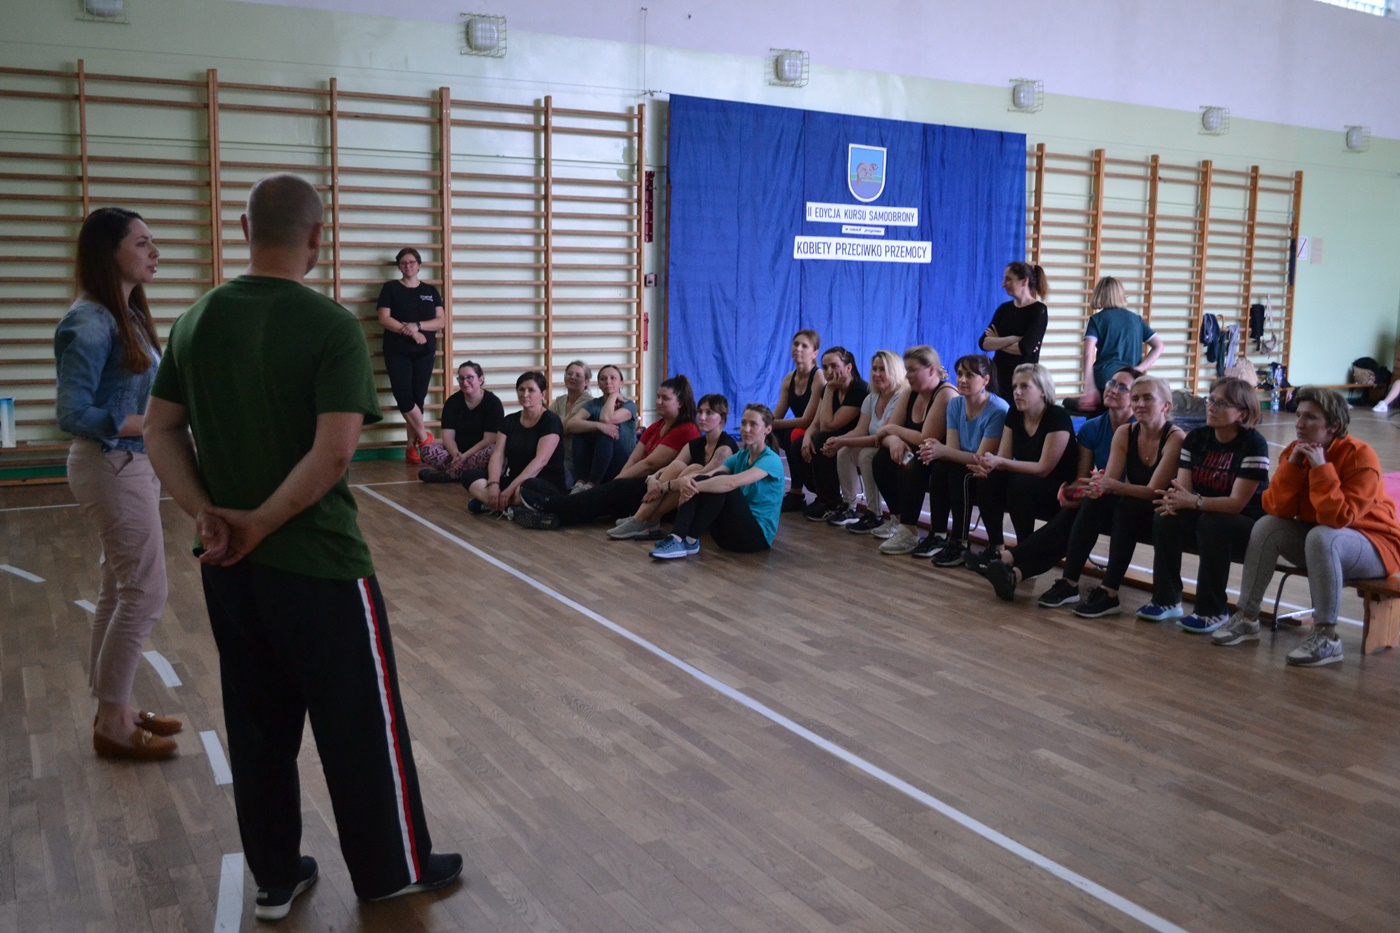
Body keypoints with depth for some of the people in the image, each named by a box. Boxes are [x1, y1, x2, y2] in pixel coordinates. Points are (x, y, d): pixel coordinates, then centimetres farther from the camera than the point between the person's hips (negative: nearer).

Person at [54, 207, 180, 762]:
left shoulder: (128, 315, 8)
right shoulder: (91, 323, -18)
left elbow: (131, 397, 9)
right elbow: (73, 414, -21)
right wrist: (153, 424, -21)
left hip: (133, 466, 9)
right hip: (112, 469, -9)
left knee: (120, 591, 16)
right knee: (145, 594, -2)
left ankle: (114, 709, 29)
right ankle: (113, 724, 12)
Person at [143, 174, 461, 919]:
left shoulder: (195, 321, 4)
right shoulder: (331, 325, -15)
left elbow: (159, 431, 5)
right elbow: (333, 451, -22)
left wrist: (206, 513, -5)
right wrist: (261, 522, -14)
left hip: (228, 567, 6)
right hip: (318, 563, -6)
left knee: (257, 726, 16)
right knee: (360, 725, 9)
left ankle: (275, 879, 29)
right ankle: (393, 871, 25)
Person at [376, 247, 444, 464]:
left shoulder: (430, 291, 11)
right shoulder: (390, 288, 4)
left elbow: (441, 321, 2)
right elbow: (384, 319, -6)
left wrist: (417, 326, -14)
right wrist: (410, 332, -15)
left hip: (424, 353, 2)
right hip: (397, 352, -2)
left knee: (418, 399, 2)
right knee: (404, 398, -12)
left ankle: (412, 446, 10)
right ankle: (424, 438, 6)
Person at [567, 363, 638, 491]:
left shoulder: (629, 405, -5)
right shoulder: (593, 404, 4)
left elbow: (606, 419, -28)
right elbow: (571, 424, -17)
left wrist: (614, 395, -12)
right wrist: (598, 425, -32)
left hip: (623, 466, -3)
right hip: (596, 464, 3)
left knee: (605, 433, -29)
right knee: (580, 430, -18)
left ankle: (591, 485, -32)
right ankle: (581, 482, -26)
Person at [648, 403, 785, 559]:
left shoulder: (771, 460, -12)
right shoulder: (740, 456, 11)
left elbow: (733, 482, -29)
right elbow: (709, 475, -6)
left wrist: (695, 487, -32)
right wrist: (686, 481, -28)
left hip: (758, 534, -7)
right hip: (733, 531, 7)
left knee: (720, 480, -27)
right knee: (700, 480, -13)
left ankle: (690, 541, -25)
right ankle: (677, 538, -26)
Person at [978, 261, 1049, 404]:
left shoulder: (1038, 310, -6)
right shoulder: (1004, 308, 9)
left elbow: (1025, 348, -18)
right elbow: (983, 343, -3)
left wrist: (997, 343, -4)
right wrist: (1013, 339, -16)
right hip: (999, 376, 5)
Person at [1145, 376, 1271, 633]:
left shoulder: (1253, 444, -18)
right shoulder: (1196, 438, 0)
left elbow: (1237, 502, -23)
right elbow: (1184, 487, -6)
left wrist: (1193, 502, -37)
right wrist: (1176, 498, -31)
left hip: (1248, 524, -5)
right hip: (1205, 515, 5)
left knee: (1212, 524, -35)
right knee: (1166, 518, -22)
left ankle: (1213, 611, -22)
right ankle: (1166, 600, -12)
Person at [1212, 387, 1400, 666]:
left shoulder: (1360, 456, -22)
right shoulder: (1295, 451, -4)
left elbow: (1338, 518, -32)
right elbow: (1275, 509, -13)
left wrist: (1321, 467, -32)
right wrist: (1292, 465, -23)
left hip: (1375, 545, -6)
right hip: (1316, 536, 6)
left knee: (1321, 537, -35)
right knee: (1266, 526, -15)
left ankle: (1326, 637, -28)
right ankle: (1247, 618, -7)